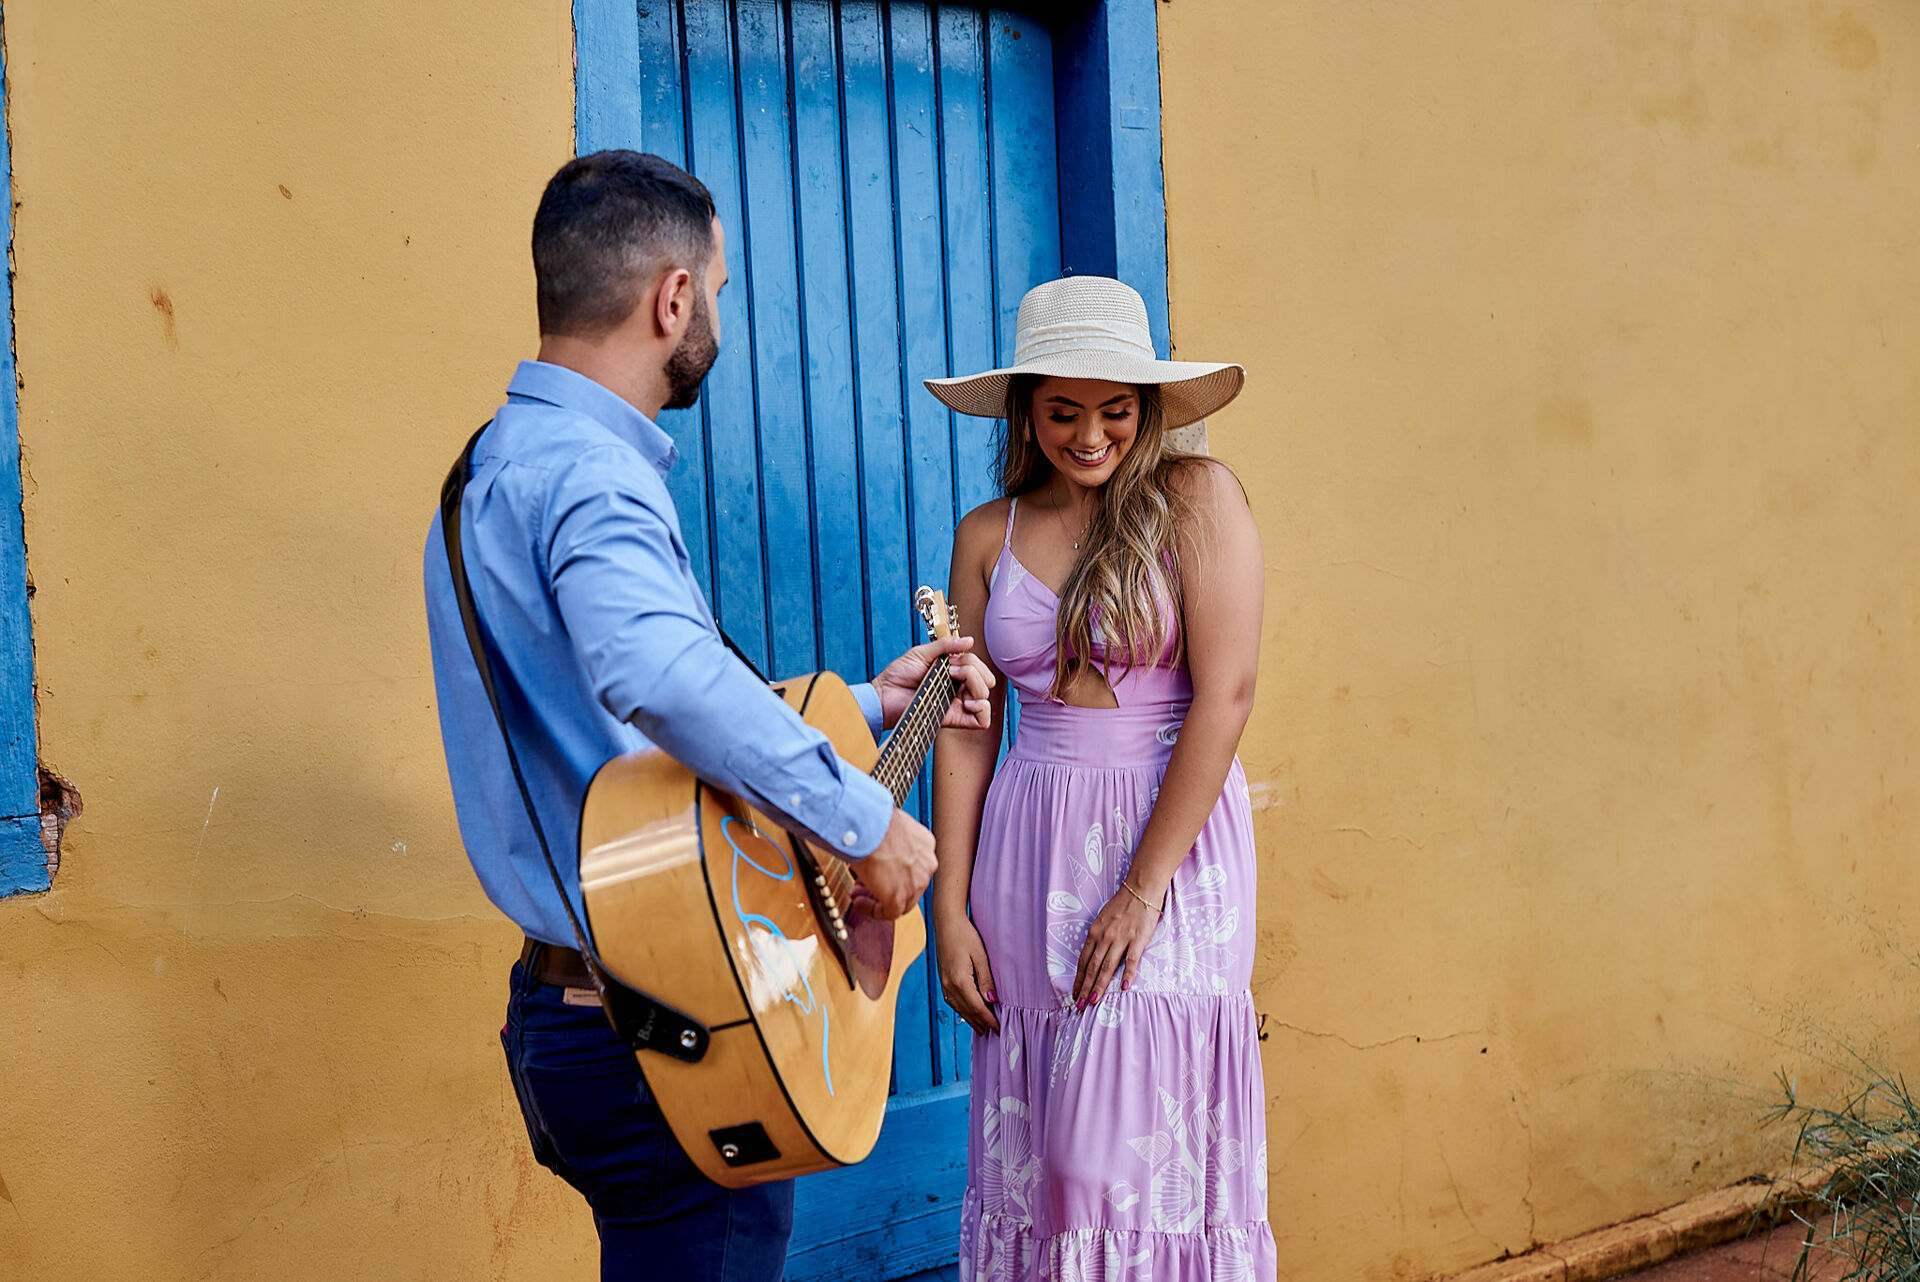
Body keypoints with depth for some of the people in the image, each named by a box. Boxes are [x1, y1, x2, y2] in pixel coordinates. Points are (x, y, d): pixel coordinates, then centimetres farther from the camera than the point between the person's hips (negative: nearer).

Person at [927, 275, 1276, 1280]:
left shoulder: (1195, 498, -4)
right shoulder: (988, 536, 8)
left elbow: (1225, 694, -11)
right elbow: (965, 730, 8)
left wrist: (1143, 887, -15)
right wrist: (951, 910, 2)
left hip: (1174, 845, -4)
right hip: (1032, 854, 4)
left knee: (1137, 1140, -7)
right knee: (1038, 1150, 6)